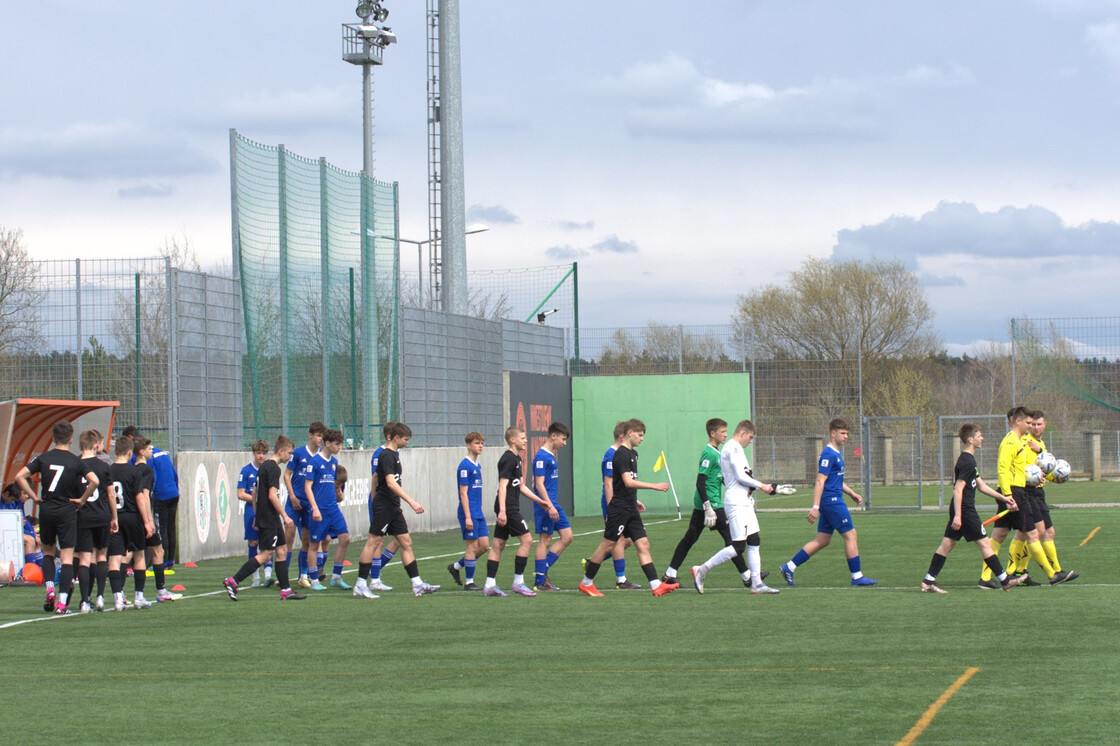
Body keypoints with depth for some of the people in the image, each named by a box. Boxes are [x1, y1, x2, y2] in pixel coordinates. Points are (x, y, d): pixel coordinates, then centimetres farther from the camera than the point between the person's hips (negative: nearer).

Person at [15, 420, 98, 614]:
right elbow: (94, 481, -17)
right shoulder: (76, 462, -4)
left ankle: (50, 588, 2)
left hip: (46, 511, 2)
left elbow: (20, 477, -5)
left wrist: (34, 496, 1)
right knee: (67, 557, 0)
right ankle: (62, 602, -9)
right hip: (67, 511, -2)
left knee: (48, 551, 22)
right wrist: (82, 500, -4)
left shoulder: (43, 458, 1)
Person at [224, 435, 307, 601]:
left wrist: (257, 515, 24)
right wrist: (285, 516, -15)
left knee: (282, 550, 11)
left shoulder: (264, 466, 15)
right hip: (269, 519, -10)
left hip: (264, 518, 10)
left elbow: (255, 494, 20)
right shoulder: (273, 468, -14)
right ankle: (232, 582, -10)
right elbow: (272, 495, -20)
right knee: (265, 555, -9)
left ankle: (286, 591, 11)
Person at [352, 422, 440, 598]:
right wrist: (411, 502, -30)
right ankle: (361, 585, -3)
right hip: (384, 505, -10)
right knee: (374, 542, -6)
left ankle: (417, 584, 6)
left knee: (406, 543, 7)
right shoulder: (387, 456, -14)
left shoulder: (394, 455, 16)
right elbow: (391, 483, -26)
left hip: (393, 508, 10)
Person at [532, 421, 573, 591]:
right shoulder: (541, 456, -14)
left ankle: (542, 570, 11)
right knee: (545, 540, -4)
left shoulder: (551, 456, 14)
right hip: (545, 505, -9)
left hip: (554, 505, 9)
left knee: (567, 537, 7)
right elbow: (539, 484, -19)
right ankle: (540, 581, 2)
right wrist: (550, 506, -22)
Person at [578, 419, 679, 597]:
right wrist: (655, 486, -27)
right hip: (619, 508, -9)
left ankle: (656, 585, -3)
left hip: (630, 509, 9)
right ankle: (586, 583, 10)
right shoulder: (621, 454, -16)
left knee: (643, 544, 1)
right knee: (607, 545, -1)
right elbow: (628, 482, -25)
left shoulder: (633, 454, 15)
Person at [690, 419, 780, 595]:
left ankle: (756, 583, 7)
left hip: (744, 502, 11)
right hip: (736, 503, -11)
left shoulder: (735, 448, 21)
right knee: (738, 546, -13)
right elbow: (740, 476, -16)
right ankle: (701, 570, -7)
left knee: (754, 542, 8)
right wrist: (761, 486, -6)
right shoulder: (733, 448, -11)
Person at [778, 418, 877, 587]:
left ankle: (789, 567, 10)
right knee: (850, 535, -4)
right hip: (831, 501, -10)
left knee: (822, 541, 9)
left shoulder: (836, 454, 17)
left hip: (832, 502, 10)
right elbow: (820, 481, -19)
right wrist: (815, 507, -23)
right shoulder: (828, 455, -14)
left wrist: (852, 493, 25)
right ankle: (857, 577, 2)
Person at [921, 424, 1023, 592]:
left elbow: (981, 485, 24)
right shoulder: (967, 462, -16)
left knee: (947, 544, 8)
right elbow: (958, 489, -21)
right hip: (965, 510, -10)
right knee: (984, 543, -2)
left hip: (958, 509, 10)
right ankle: (1005, 580, 5)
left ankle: (928, 581, 7)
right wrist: (957, 515, -25)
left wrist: (1002, 498, 24)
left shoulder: (967, 459, 16)